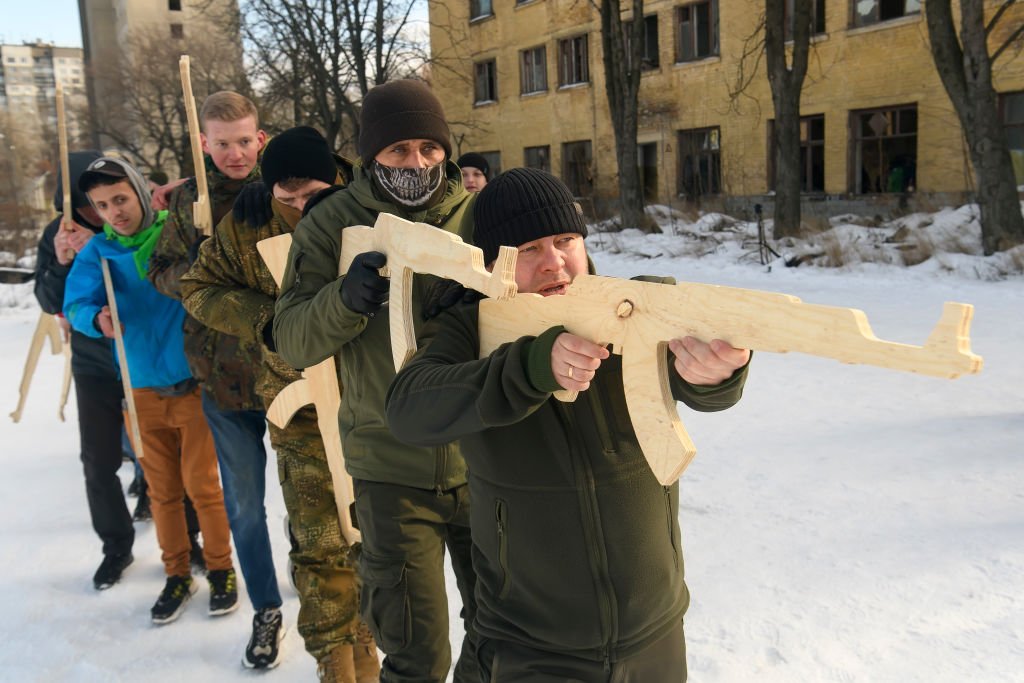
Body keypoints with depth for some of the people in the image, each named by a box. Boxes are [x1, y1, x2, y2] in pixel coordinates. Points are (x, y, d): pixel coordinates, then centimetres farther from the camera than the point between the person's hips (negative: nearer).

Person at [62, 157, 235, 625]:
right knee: (163, 490, 12)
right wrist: (96, 318, -31)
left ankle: (221, 569, 22)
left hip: (195, 383, -3)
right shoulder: (97, 252, 1)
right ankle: (177, 575, 29)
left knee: (201, 484, 2)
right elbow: (76, 304, -9)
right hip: (142, 389, 3)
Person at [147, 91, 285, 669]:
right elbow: (163, 272, 8)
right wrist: (198, 273, -13)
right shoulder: (190, 200, 4)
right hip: (223, 375, 3)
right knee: (244, 504, 13)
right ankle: (267, 611, 32)